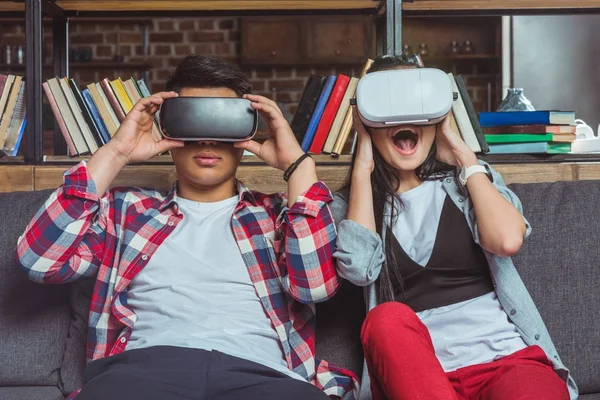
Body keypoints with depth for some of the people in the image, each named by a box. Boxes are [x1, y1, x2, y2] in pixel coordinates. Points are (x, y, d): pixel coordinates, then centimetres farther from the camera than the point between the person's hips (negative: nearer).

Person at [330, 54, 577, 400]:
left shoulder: (467, 179, 13)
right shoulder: (355, 201, 12)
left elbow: (507, 240, -9)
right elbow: (358, 268, -10)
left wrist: (464, 157, 2)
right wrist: (363, 168, -1)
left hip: (507, 354, -2)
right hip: (418, 368, 2)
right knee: (388, 318, -33)